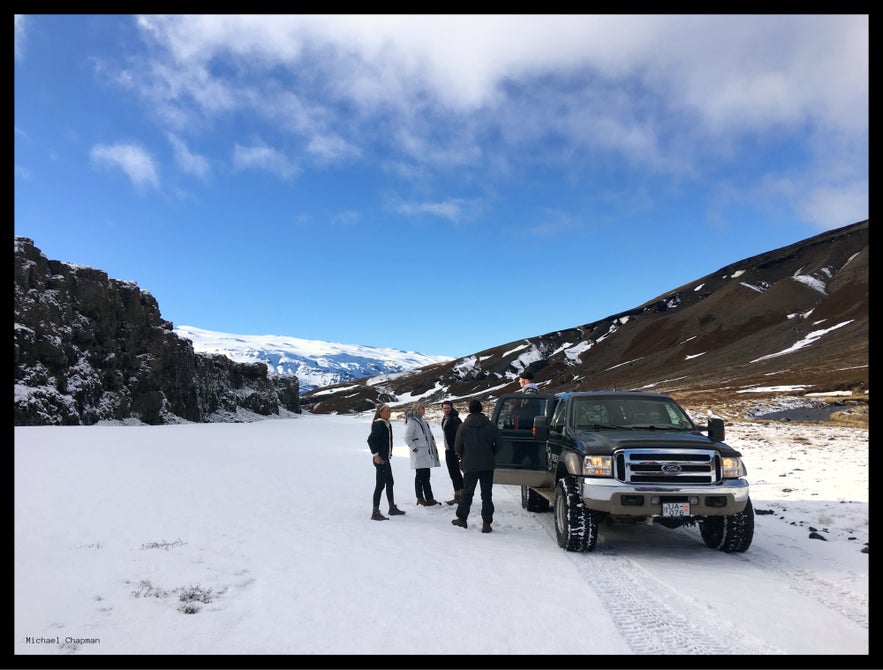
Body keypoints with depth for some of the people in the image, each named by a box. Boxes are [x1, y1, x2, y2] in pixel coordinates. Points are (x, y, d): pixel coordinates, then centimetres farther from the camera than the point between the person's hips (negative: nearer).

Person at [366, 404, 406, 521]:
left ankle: (392, 508, 29)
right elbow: (370, 439, -23)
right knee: (380, 485, -6)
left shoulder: (387, 424, 12)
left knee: (390, 483, 17)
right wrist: (376, 454, -21)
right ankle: (375, 513, -1)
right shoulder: (379, 424, -16)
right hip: (380, 460, -10)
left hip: (386, 459, 10)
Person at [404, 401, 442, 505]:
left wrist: (434, 448, 16)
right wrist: (414, 448, -17)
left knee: (426, 476, 11)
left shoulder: (422, 421, 16)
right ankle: (420, 499, 7)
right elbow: (407, 438, -16)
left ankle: (429, 498, 15)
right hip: (419, 454, -9)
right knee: (420, 476, -2)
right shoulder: (412, 422, -11)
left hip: (426, 453, 9)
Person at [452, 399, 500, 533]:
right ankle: (486, 523, 0)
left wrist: (462, 458, 17)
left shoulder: (463, 426, -5)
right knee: (487, 494, 4)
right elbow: (498, 445, -1)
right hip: (487, 465, 1)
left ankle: (462, 518, 21)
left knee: (467, 493, 13)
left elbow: (457, 447, -2)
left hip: (469, 465, 0)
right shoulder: (491, 426, -3)